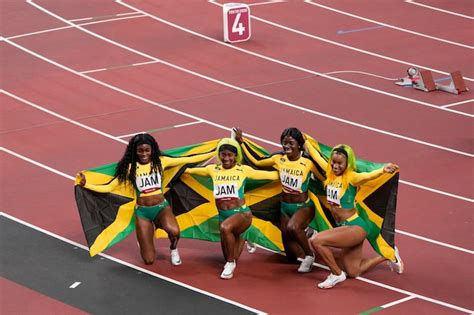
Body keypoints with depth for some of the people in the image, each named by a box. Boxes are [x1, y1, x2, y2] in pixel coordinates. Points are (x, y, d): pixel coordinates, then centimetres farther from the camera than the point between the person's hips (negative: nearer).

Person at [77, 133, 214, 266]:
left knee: (174, 231, -36)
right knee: (149, 260, -1)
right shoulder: (130, 167, -7)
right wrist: (85, 184, -17)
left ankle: (173, 249, 4)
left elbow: (188, 159, -3)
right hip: (142, 212, 0)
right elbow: (109, 187, -5)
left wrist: (214, 153, -4)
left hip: (161, 207, 0)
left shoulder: (160, 162, -4)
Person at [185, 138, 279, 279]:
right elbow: (191, 170, 19)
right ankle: (239, 238, 44)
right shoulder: (213, 169, 4)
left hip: (242, 213, -5)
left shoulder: (243, 170, -4)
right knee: (228, 257, 8)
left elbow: (270, 175, 0)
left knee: (225, 228, -37)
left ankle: (231, 263, -15)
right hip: (223, 215, 5)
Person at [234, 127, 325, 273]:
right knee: (291, 255, 5)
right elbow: (256, 161, 3)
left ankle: (309, 255, -14)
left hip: (303, 207, -5)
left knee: (292, 228, -39)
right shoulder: (279, 159, -6)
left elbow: (324, 178, -8)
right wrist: (241, 142, 2)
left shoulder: (308, 162, -18)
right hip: (285, 207, 5)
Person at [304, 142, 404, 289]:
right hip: (344, 227, 9)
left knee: (316, 240, -22)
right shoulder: (330, 172, 3)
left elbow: (368, 176, -37)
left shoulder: (351, 177, -16)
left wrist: (383, 170, -57)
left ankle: (337, 274, -4)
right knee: (353, 271, 16)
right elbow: (317, 156, 21)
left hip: (355, 227, -9)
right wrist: (305, 142, 35)